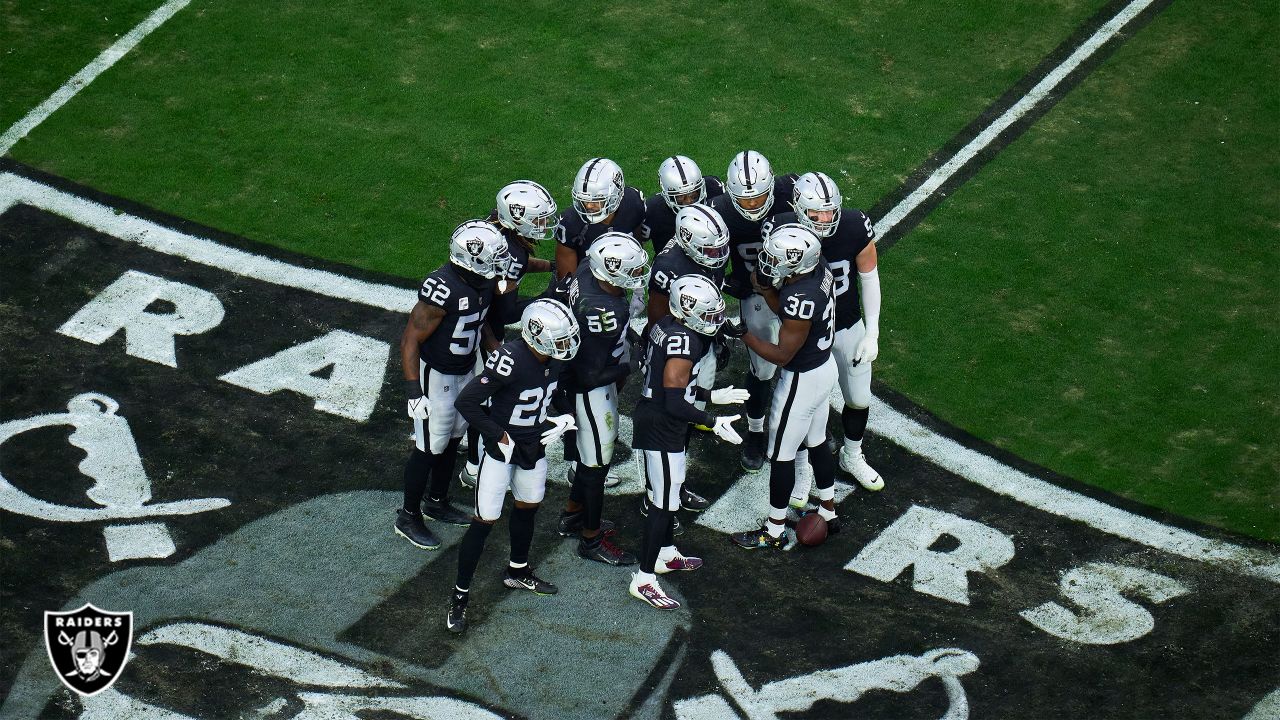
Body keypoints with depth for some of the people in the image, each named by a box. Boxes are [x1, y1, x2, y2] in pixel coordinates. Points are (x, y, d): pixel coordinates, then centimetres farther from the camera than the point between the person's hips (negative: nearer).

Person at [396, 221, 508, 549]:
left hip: (466, 371, 8)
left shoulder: (483, 282, -7)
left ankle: (438, 502, 42)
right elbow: (411, 340, -25)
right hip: (436, 376, -8)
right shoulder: (442, 290, -32)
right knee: (430, 448, 4)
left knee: (452, 439, 22)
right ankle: (408, 518, 21)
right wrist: (414, 392, -25)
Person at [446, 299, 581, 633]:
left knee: (527, 508, 24)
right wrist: (499, 436, -22)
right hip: (502, 449, -7)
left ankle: (517, 571, 47)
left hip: (534, 448, 7)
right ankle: (460, 595, 9)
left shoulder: (557, 360, -9)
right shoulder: (511, 361, -32)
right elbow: (466, 402, -28)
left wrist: (564, 419, -1)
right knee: (484, 521, -3)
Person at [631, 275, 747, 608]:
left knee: (665, 496, 25)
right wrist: (714, 423, -17)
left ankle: (666, 554, 42)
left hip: (649, 417, 10)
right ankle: (643, 580, 7)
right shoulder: (684, 343, -27)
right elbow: (675, 404, -25)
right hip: (662, 431, -10)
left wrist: (711, 395, 17)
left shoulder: (665, 327, 3)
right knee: (663, 504, 0)